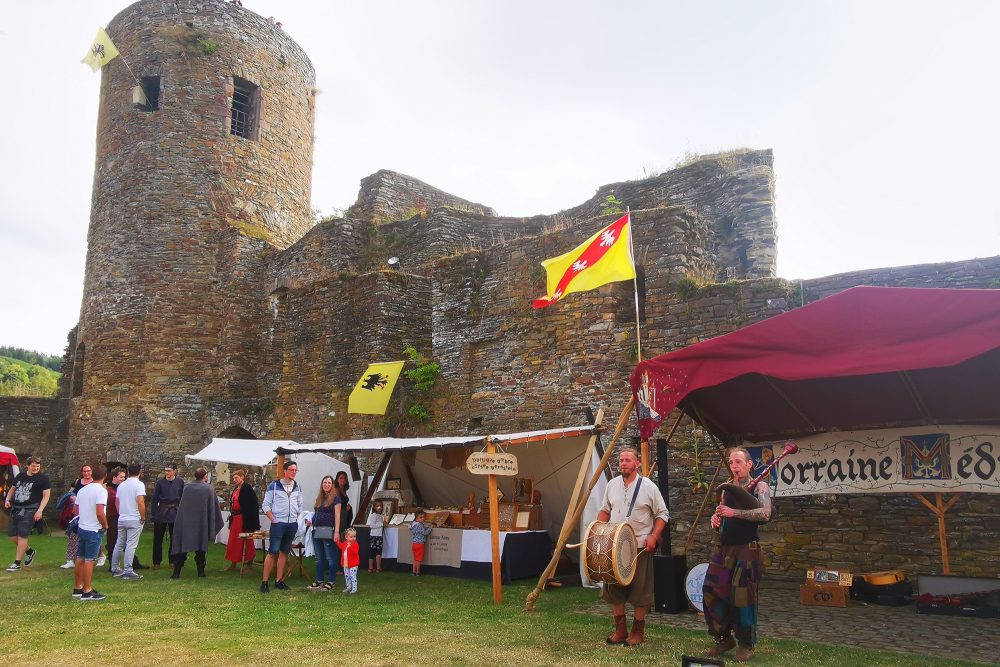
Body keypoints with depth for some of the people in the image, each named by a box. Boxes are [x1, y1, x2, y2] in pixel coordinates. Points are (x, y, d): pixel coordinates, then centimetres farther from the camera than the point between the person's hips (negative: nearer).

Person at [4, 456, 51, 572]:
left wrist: (40, 510, -16)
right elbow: (12, 489, 26)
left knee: (22, 535, -9)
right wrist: (7, 499, 7)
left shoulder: (43, 478, -4)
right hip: (16, 509, 6)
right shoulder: (20, 476, 12)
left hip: (29, 510, -6)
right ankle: (29, 551, 29)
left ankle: (17, 563, -1)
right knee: (12, 535, 7)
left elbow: (46, 495, -7)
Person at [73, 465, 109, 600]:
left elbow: (76, 510, 15)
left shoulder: (82, 490, 8)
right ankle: (87, 592, 0)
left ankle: (77, 588, 24)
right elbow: (100, 513, -24)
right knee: (89, 560, -4)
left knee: (80, 559, 15)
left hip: (81, 527, 8)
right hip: (94, 530, -8)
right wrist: (105, 526, -10)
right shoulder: (101, 491, -17)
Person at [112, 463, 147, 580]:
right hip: (134, 520, -6)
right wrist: (143, 518, -10)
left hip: (122, 519, 6)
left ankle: (114, 568, 23)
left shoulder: (121, 485, 10)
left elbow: (116, 502, 17)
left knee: (119, 544, 16)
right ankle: (128, 570, -8)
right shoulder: (139, 484, -11)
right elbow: (140, 502, -20)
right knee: (131, 545, -6)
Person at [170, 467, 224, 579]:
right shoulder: (209, 488, -7)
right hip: (201, 523, -2)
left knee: (182, 548, 8)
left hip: (185, 523, 2)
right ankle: (201, 571, 12)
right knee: (200, 549, 10)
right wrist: (214, 526, 7)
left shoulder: (187, 488, -1)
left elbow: (180, 506, 7)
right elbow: (214, 507, -3)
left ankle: (176, 572, 5)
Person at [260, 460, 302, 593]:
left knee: (284, 552, 9)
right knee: (272, 552, -7)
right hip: (278, 524, -5)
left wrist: (296, 518, 7)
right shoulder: (274, 486, -5)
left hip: (292, 524, 5)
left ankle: (279, 580, 15)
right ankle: (264, 581, -1)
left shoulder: (297, 487, 10)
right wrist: (273, 520, -9)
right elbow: (266, 505, -4)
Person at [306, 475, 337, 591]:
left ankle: (331, 582, 2)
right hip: (317, 531, 7)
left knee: (330, 558, -3)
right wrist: (311, 522, 5)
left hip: (328, 531, -7)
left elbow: (337, 516, -7)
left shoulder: (335, 498, -2)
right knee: (319, 559, 12)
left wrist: (336, 532, -14)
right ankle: (319, 581, 19)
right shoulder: (319, 498, 17)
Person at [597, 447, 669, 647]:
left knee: (640, 590, 3)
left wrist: (654, 536, -15)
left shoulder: (648, 486, -7)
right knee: (614, 588, 8)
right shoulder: (612, 485, 5)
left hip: (641, 546, -4)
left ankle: (638, 632, 18)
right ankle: (620, 630, 22)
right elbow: (605, 510, 17)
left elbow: (662, 514, -2)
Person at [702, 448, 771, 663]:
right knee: (711, 592, 3)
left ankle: (746, 645, 17)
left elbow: (765, 514, -22)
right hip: (724, 549, 6)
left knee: (742, 597, -1)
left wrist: (735, 512, -30)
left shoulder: (759, 487, -5)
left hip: (746, 550, -6)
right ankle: (724, 638, 21)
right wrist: (716, 518, -4)